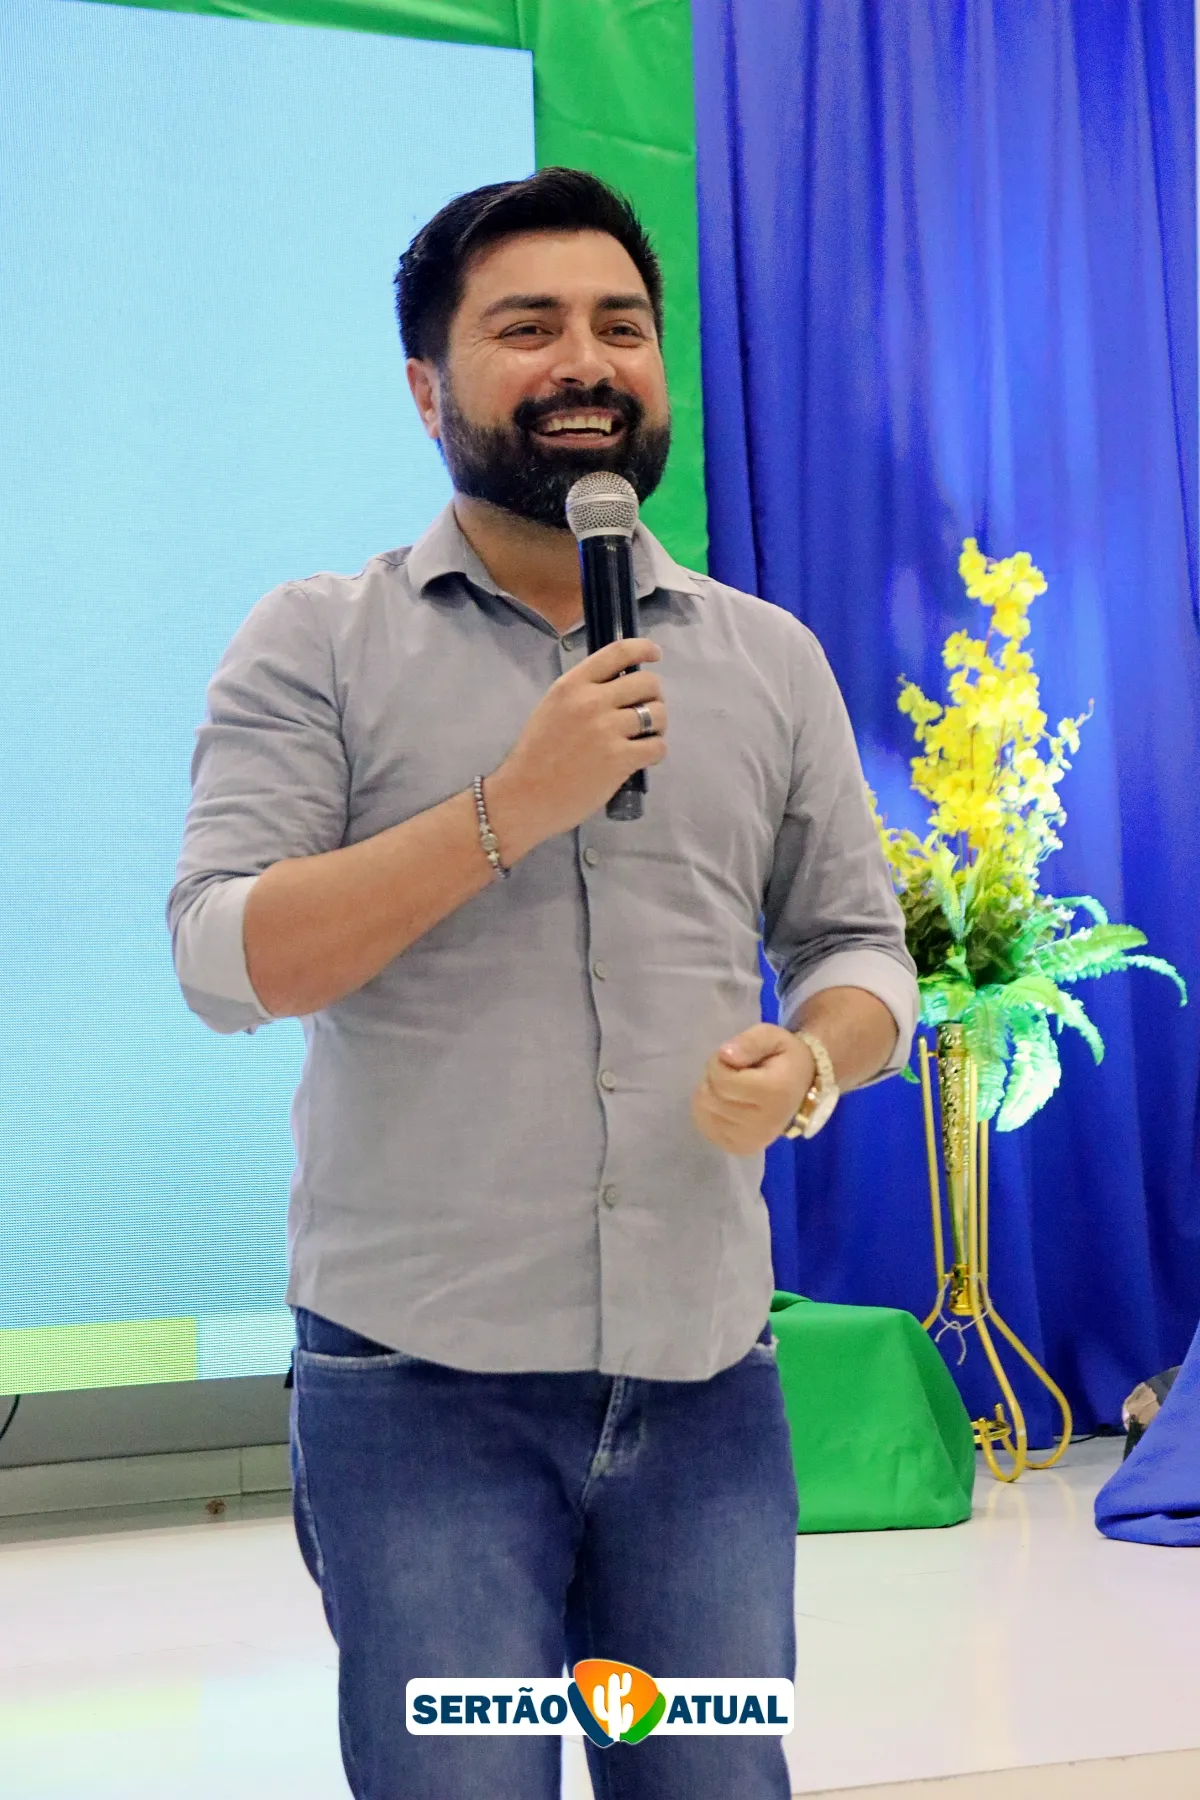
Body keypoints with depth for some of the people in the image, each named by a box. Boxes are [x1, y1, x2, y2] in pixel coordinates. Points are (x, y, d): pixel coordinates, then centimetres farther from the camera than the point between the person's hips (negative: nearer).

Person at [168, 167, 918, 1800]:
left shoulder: (772, 658, 11)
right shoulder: (318, 646, 0)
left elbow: (863, 949, 13)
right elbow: (224, 963, -9)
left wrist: (811, 1066, -10)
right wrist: (510, 808, -17)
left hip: (706, 1376, 3)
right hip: (422, 1378, -3)